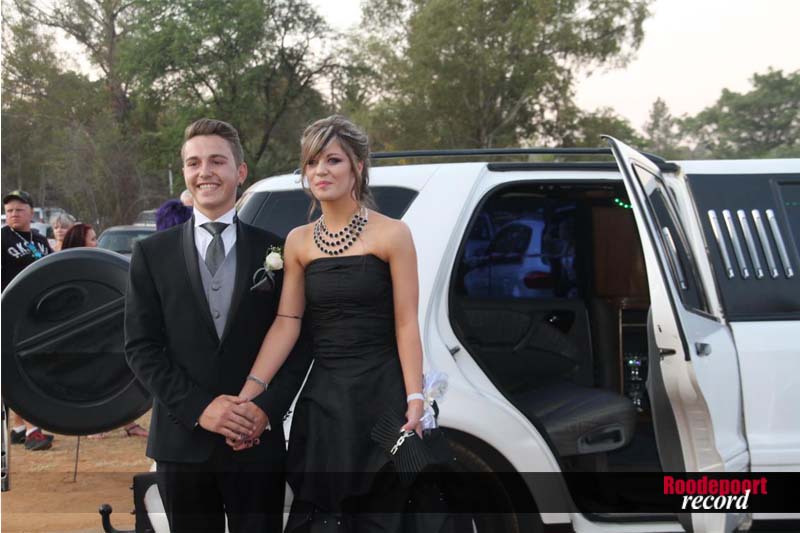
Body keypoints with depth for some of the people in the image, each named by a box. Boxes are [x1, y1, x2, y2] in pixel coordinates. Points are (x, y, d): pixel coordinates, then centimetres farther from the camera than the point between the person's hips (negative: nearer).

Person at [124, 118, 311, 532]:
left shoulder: (274, 251, 4)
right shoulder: (153, 253, 5)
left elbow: (297, 340, 3)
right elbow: (140, 346, 0)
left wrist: (267, 408, -12)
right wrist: (198, 407, -12)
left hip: (259, 443, -1)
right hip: (182, 441, 1)